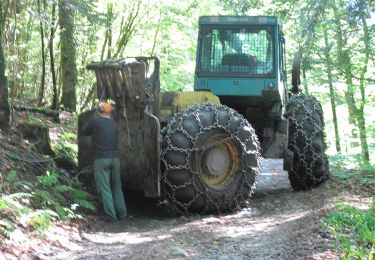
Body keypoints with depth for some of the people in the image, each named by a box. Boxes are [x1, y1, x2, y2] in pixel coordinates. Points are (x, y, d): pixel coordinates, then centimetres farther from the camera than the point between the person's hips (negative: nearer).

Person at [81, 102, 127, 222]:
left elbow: (84, 131, 10)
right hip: (114, 158, 4)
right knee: (116, 186, 15)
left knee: (105, 188, 0)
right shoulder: (114, 124, 9)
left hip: (101, 159, -4)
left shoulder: (95, 121, -4)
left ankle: (111, 215, -4)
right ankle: (122, 213, 14)